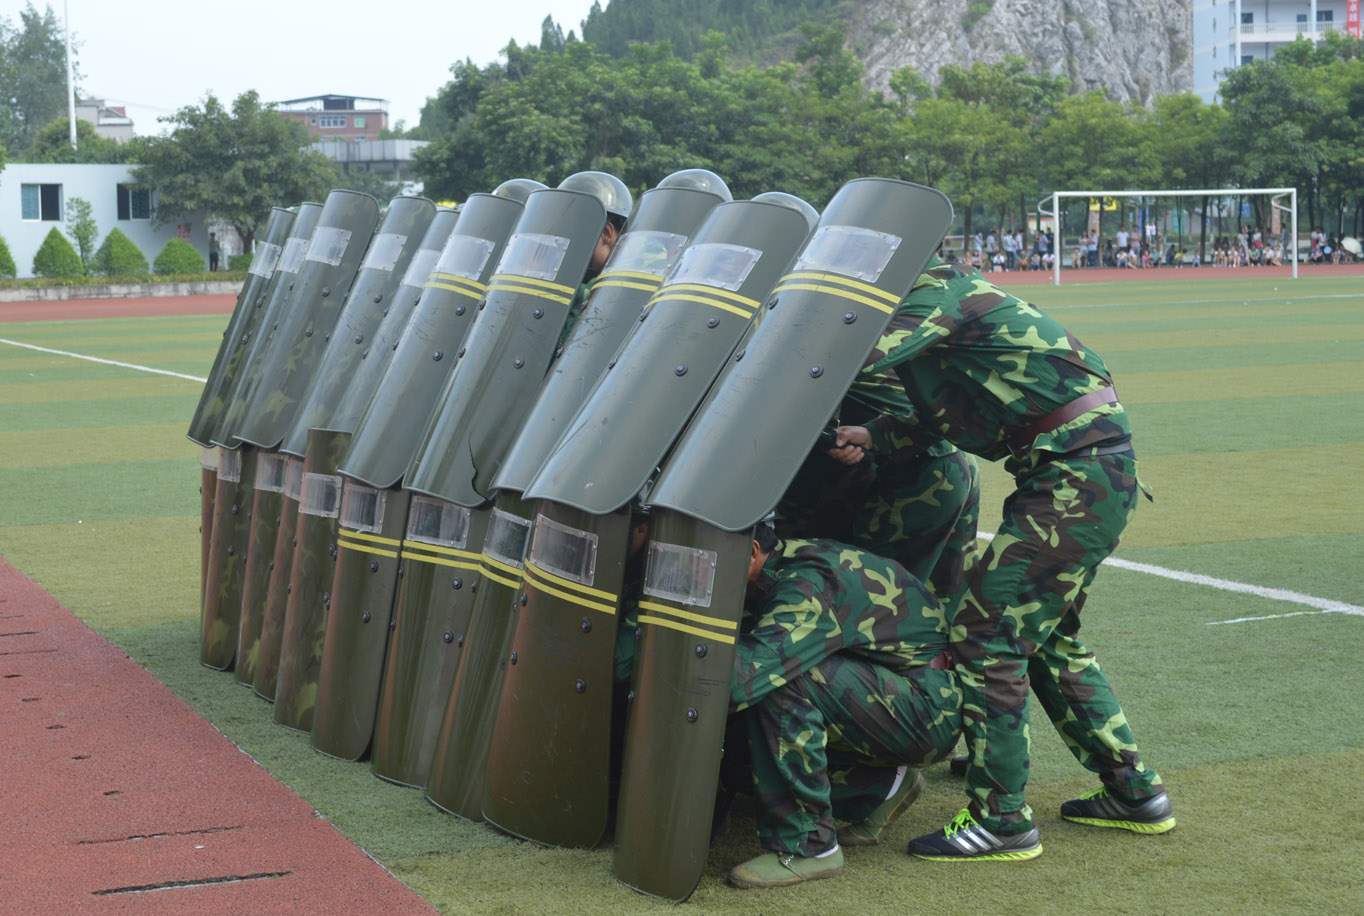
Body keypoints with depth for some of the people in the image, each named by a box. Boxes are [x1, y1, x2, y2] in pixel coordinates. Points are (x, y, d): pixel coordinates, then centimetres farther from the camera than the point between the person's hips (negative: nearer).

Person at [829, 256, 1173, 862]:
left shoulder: (933, 291, -12)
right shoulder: (941, 295, 18)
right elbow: (938, 419, 19)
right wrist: (872, 435, 2)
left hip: (1079, 471, -10)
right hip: (1101, 470, 10)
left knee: (986, 630, -8)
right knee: (1046, 636, 20)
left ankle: (1001, 820, -1)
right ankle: (1133, 792, 28)